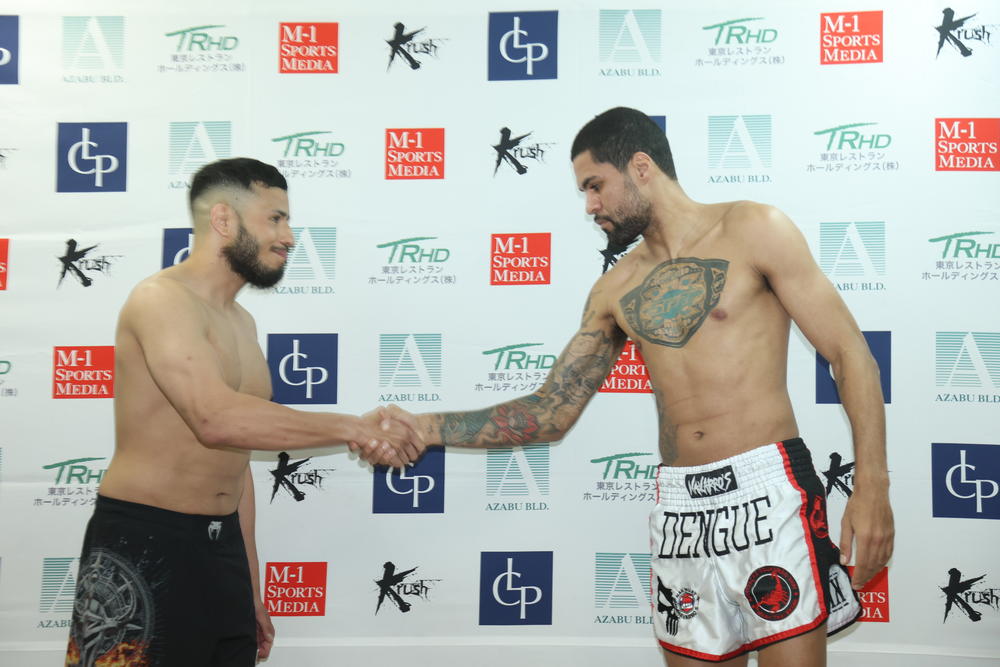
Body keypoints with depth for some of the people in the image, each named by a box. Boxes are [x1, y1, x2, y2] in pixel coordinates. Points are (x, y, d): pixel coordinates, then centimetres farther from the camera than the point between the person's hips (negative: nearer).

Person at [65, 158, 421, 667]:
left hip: (222, 547, 8)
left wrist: (250, 587, 19)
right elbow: (216, 419, -28)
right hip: (141, 547, -8)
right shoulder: (161, 299, -12)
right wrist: (353, 429, -24)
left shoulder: (241, 323, 16)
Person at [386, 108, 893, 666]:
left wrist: (872, 486, -14)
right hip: (679, 508, 5)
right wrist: (426, 428, 5)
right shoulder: (615, 291, 12)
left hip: (768, 493, -4)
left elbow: (852, 355, -4)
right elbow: (552, 413, 13)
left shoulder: (754, 231, -1)